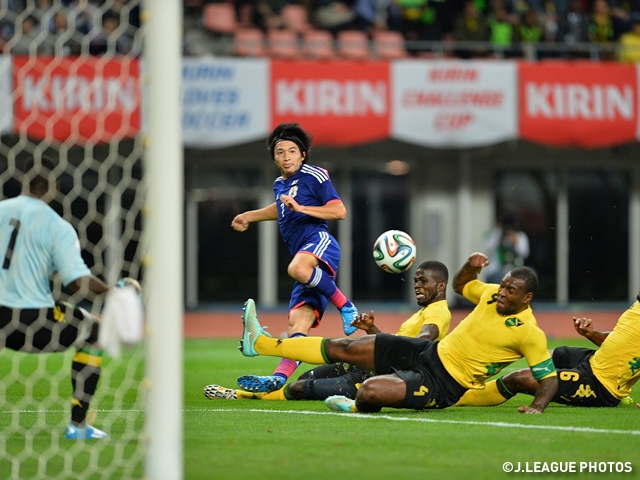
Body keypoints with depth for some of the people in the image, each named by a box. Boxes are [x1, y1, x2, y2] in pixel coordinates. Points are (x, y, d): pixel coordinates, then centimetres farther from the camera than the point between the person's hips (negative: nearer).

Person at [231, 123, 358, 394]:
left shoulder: (314, 176, 1)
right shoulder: (280, 184, 25)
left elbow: (339, 211, -8)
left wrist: (300, 207, -14)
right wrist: (250, 216, 50)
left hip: (320, 242, -7)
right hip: (309, 264, 8)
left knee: (297, 268, -41)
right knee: (298, 320, -8)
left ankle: (345, 307, -24)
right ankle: (280, 377, -24)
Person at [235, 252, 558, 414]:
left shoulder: (530, 333, -18)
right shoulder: (493, 294, 1)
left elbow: (550, 379, -13)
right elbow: (459, 285, 21)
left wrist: (537, 406, -31)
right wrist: (471, 267, 0)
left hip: (442, 385, -7)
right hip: (428, 352, 7)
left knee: (369, 391, -29)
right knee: (342, 348, 5)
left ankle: (359, 407, 9)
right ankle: (260, 343, 14)